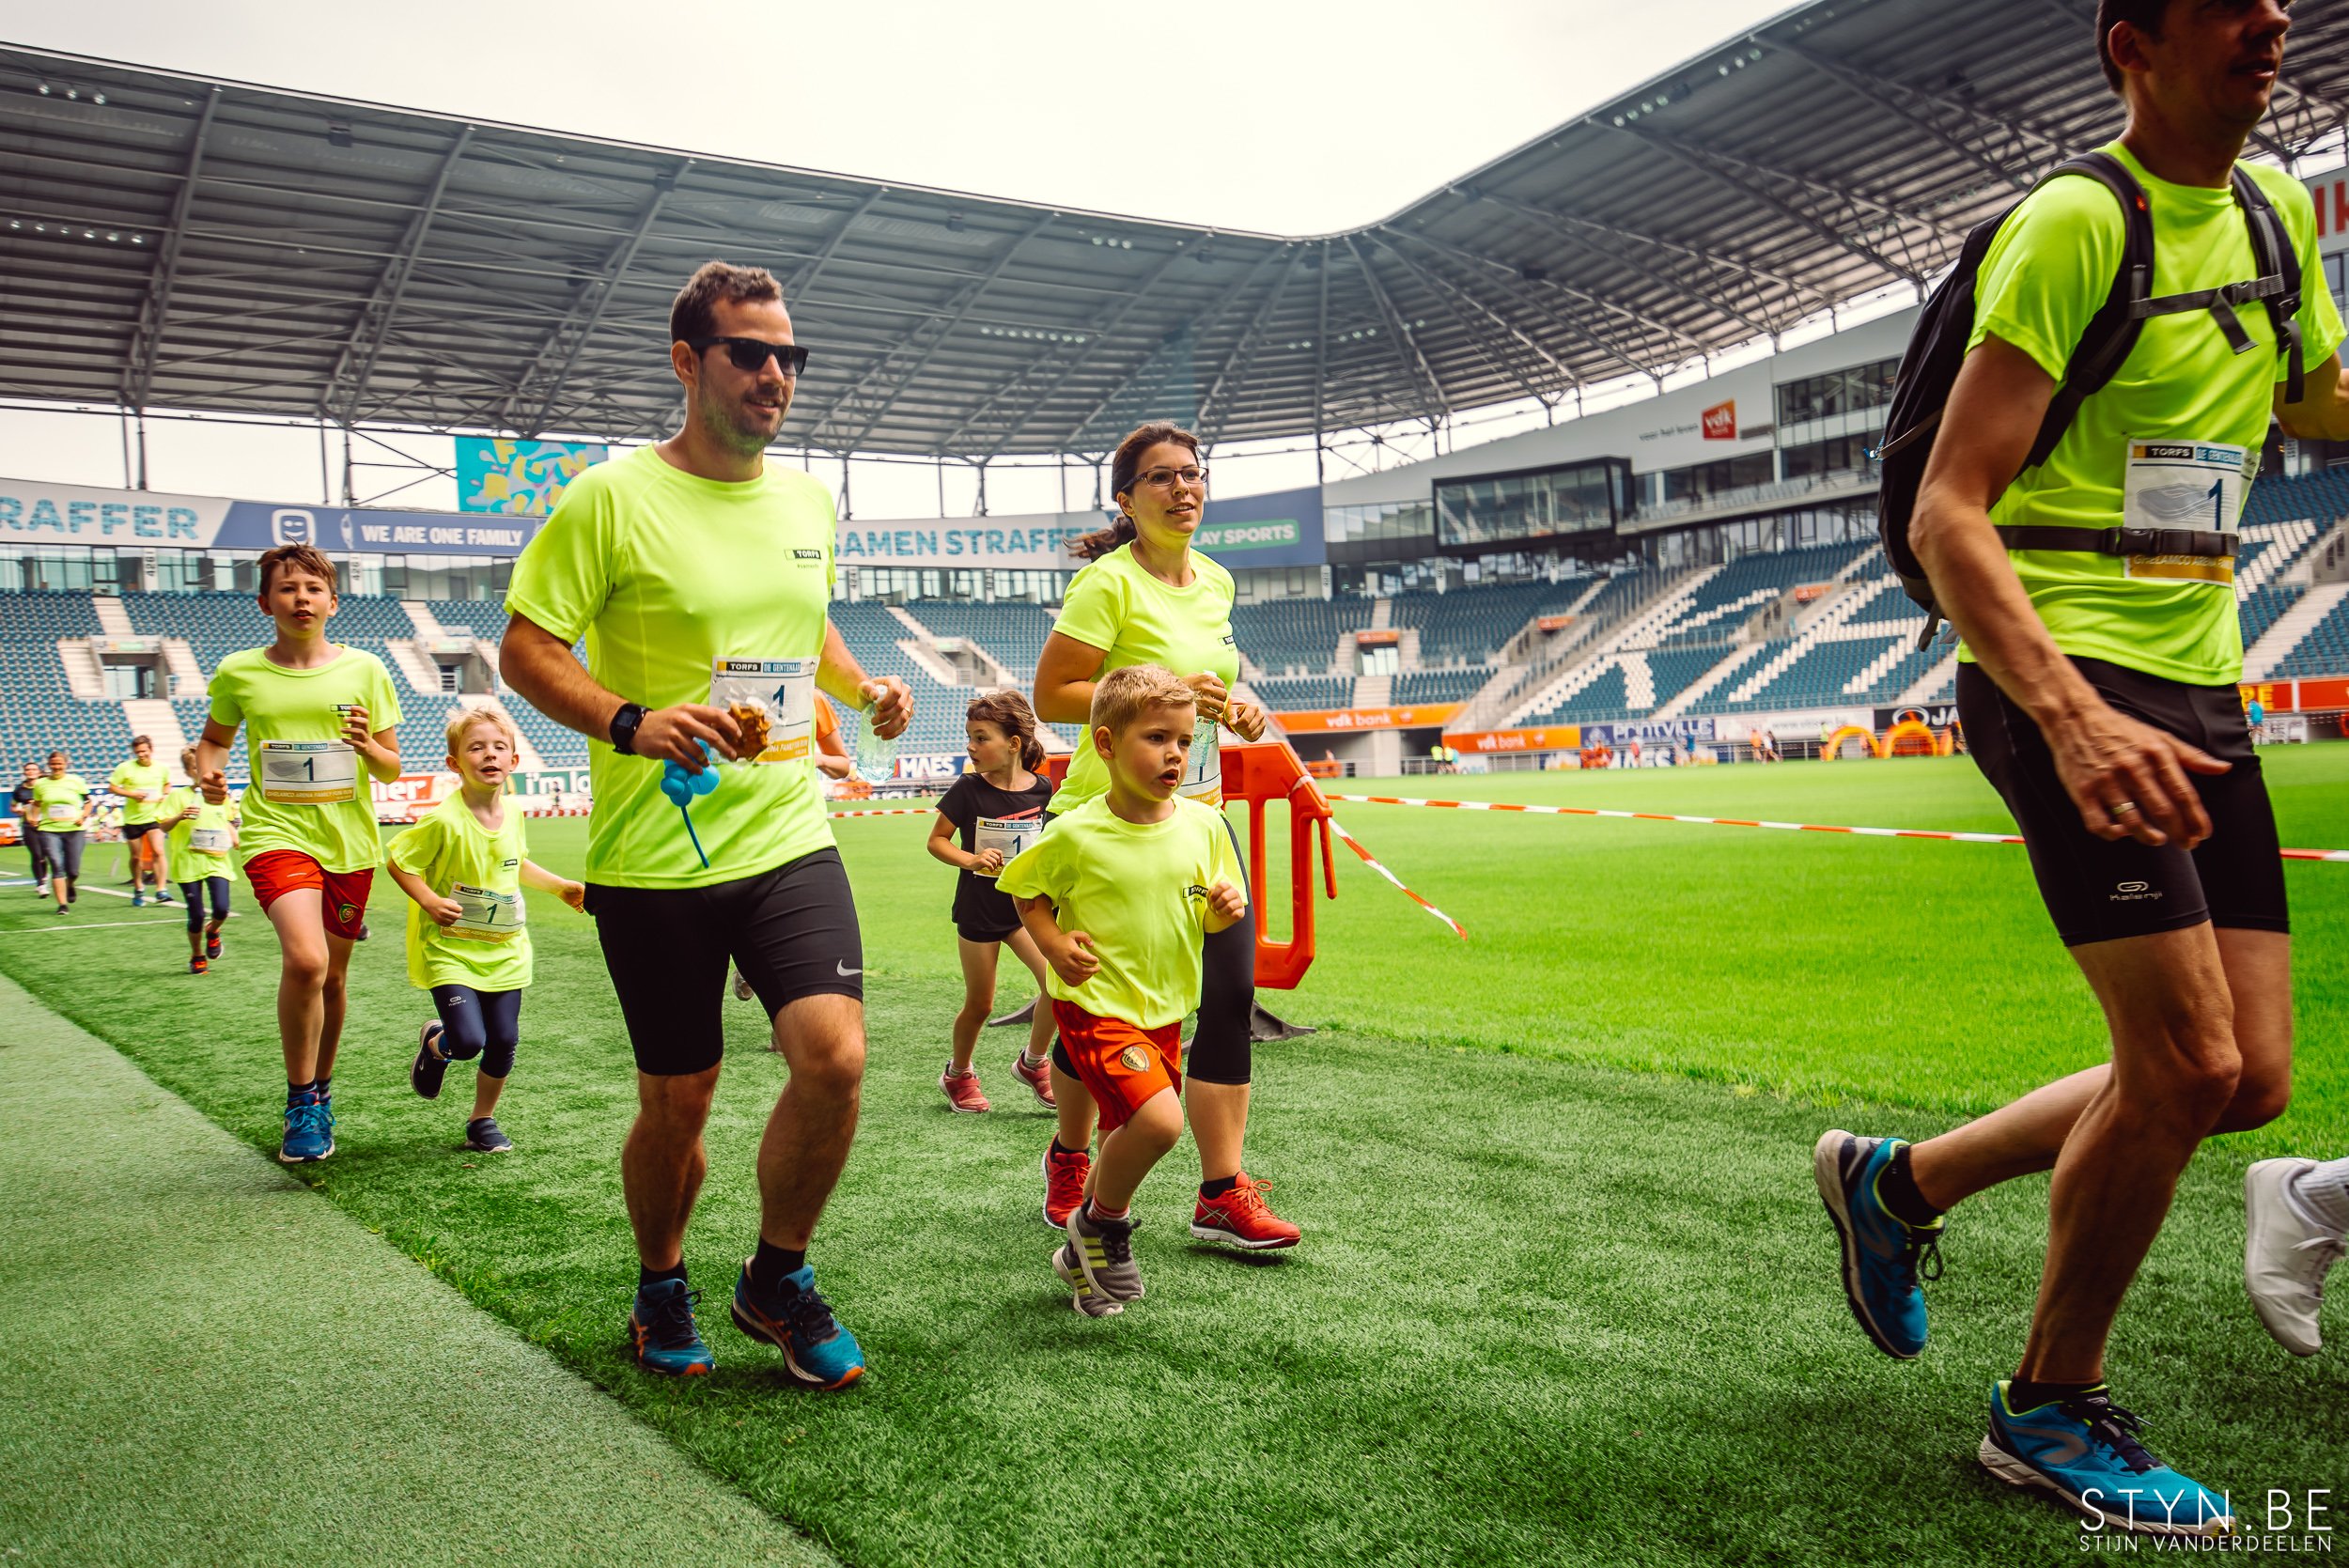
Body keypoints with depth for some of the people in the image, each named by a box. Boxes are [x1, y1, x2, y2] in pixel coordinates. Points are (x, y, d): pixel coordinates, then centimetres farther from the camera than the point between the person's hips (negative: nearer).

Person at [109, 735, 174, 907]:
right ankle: (138, 889, 31)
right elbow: (111, 786, -3)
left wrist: (165, 795, 0)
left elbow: (167, 784, 21)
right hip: (132, 818, 0)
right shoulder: (126, 768, -5)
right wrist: (131, 794, -17)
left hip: (154, 816, 0)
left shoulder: (162, 769, 2)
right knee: (136, 857, 11)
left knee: (158, 851, -17)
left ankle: (161, 890, -18)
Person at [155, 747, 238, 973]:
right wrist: (179, 817, -20)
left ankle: (212, 931, 23)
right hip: (188, 862, -2)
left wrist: (233, 837, 8)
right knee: (196, 916, 0)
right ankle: (197, 956, 24)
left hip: (217, 860, 2)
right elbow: (163, 827, -2)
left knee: (221, 909, -13)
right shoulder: (179, 796, 0)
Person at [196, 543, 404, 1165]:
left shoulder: (364, 670, 3)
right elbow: (214, 738, 19)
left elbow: (392, 769, 7)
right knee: (304, 959, -24)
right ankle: (301, 1103, -5)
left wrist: (367, 745, -15)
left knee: (332, 976, 12)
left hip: (349, 841, 2)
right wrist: (207, 771, -3)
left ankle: (321, 1088, 36)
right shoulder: (238, 673, 2)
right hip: (277, 832, -2)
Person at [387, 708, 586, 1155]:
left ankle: (483, 1119, 27)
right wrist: (428, 900, -22)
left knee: (503, 1042, 4)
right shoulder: (444, 821, -17)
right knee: (468, 1041, -14)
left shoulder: (513, 814, 2)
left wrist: (561, 886, 16)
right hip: (451, 950, -5)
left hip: (504, 951, 5)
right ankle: (434, 1044, 24)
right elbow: (398, 862, -9)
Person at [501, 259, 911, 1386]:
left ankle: (777, 1280, 14)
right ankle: (660, 1288, 36)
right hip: (654, 857, -4)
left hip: (788, 837, 4)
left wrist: (863, 686, 8)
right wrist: (629, 723, -24)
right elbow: (524, 652, -7)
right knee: (676, 1103, 6)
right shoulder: (613, 498, -7)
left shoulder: (808, 502, 10)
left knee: (835, 1055, -12)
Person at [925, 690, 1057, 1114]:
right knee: (979, 1005, 7)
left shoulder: (1041, 789, -5)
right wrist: (970, 860, -20)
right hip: (978, 909, -2)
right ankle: (958, 1074, 34)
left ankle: (1032, 1062, 8)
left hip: (1025, 904, 2)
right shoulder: (968, 790, -11)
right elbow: (937, 840, -4)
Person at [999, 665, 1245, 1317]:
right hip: (1095, 1004, -5)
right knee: (1160, 1119, -23)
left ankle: (1085, 1259, 40)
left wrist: (1225, 910, -14)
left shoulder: (1203, 825, -3)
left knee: (1129, 1139, 16)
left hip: (1164, 1010, 6)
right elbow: (1026, 890, 2)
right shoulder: (1076, 834, -14)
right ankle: (1102, 1224, 5)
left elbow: (1209, 919, 8)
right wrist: (1053, 943, -13)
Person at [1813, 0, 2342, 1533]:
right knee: (2189, 1063, -12)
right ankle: (2052, 1409, 10)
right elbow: (1947, 513, -19)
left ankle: (1898, 1180, 24)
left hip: (2201, 685, 8)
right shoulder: (2076, 224, -10)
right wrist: (2075, 716, -31)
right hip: (2061, 669, -8)